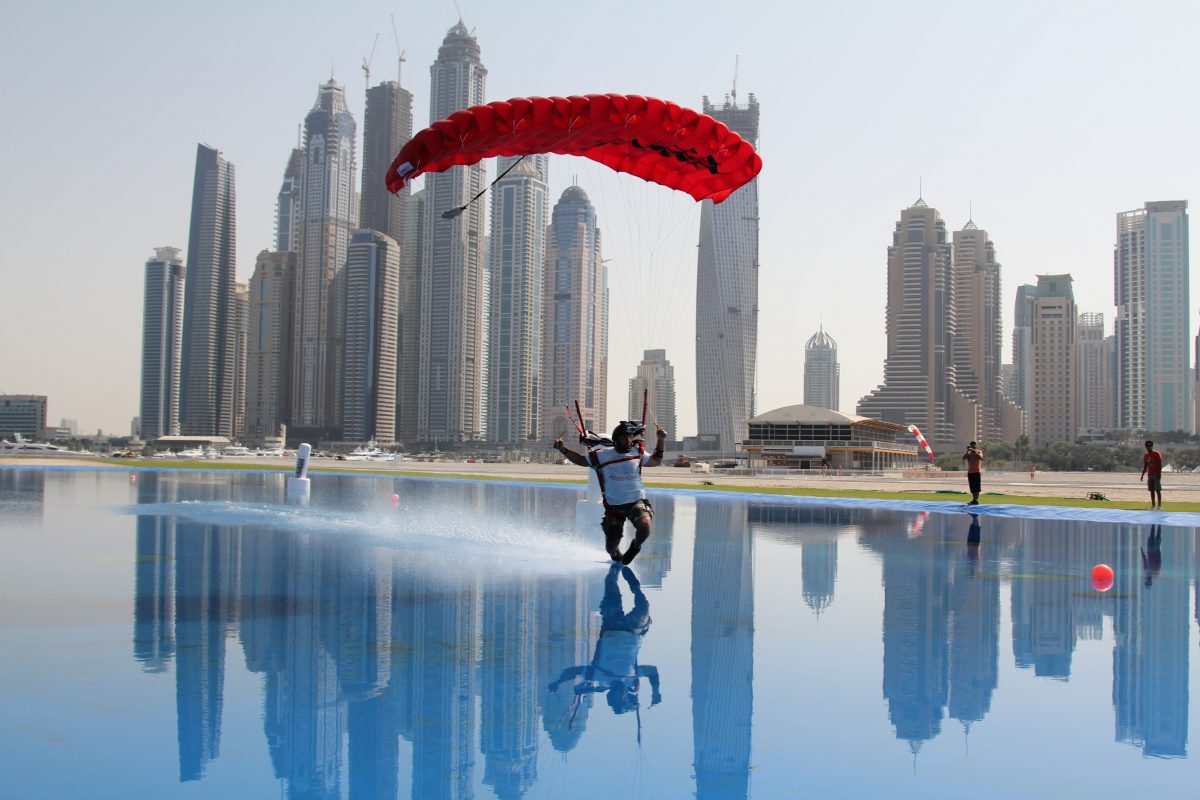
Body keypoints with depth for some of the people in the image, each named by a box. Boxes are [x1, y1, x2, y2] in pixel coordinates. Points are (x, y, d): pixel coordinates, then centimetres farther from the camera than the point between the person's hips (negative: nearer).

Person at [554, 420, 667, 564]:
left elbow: (656, 461, 19)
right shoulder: (601, 455, -5)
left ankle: (635, 547, 3)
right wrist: (563, 449, -5)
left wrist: (661, 440, 8)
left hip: (637, 501, 0)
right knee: (611, 548, 3)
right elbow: (580, 460, 8)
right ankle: (617, 557, 44)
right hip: (614, 506, 0)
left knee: (645, 526, -32)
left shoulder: (637, 454, 2)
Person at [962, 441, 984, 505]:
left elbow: (981, 457, -19)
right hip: (970, 472, 4)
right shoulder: (968, 453, 10)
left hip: (977, 472, -4)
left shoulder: (979, 452, 2)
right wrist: (967, 451, -15)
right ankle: (974, 499, 9)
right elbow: (963, 458, -6)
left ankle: (976, 500, -12)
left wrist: (974, 451, -23)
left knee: (976, 486, -8)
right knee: (972, 487, 5)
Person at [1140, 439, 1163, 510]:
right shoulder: (1145, 456, 12)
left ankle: (1159, 506, -4)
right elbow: (1145, 466, 16)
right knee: (1152, 490, 5)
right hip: (1150, 475, 6)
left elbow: (1160, 464, -9)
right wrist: (1142, 475, 10)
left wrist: (1159, 474, -17)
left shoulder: (1157, 454, -6)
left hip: (1156, 475, -6)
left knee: (1158, 490, -5)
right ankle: (1153, 505, 8)